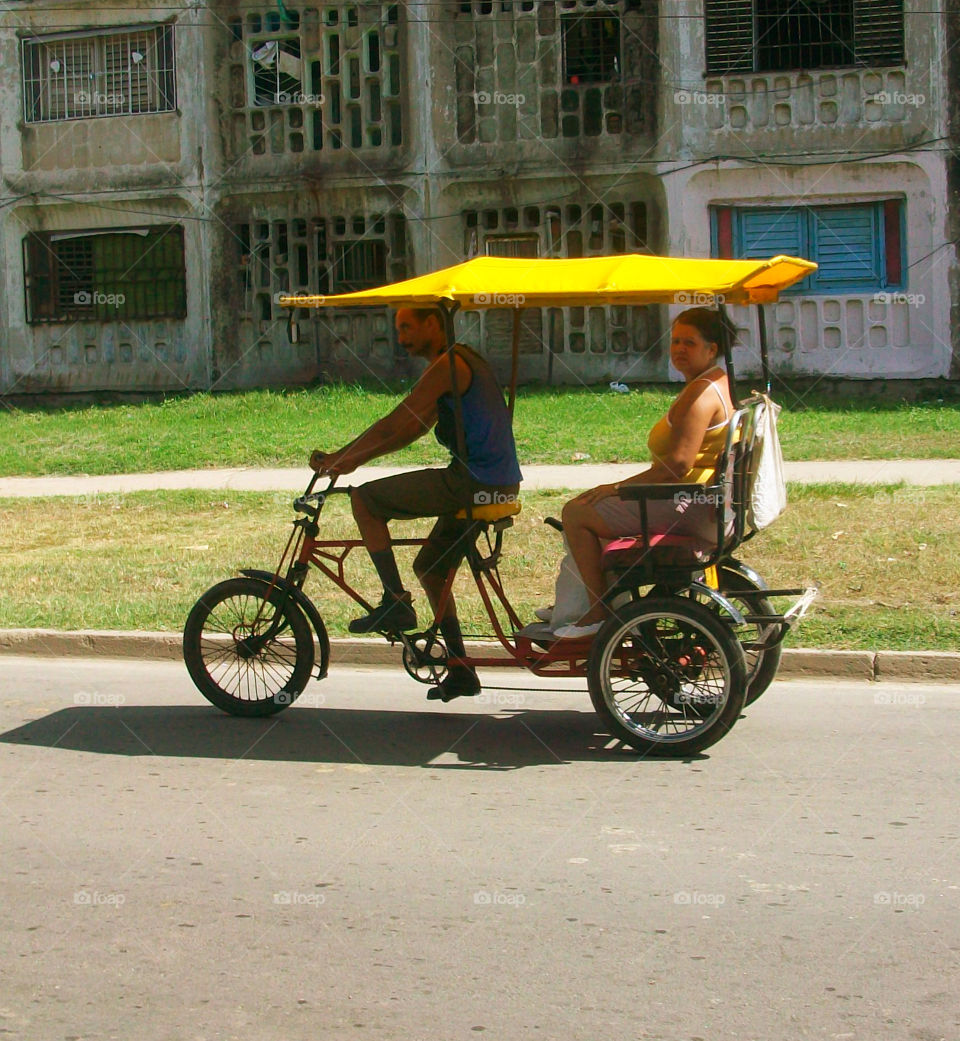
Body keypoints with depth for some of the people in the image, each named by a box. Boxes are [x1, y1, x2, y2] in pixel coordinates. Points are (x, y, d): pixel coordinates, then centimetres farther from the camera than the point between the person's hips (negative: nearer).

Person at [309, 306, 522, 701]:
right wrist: (354, 459, 18)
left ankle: (395, 603, -2)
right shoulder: (460, 363, 20)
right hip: (497, 484, 10)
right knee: (429, 567, 21)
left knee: (365, 499, -3)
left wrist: (339, 457, -5)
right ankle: (460, 671, 24)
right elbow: (413, 428, 22)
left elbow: (394, 424, -15)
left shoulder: (448, 365, -11)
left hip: (473, 481, -10)